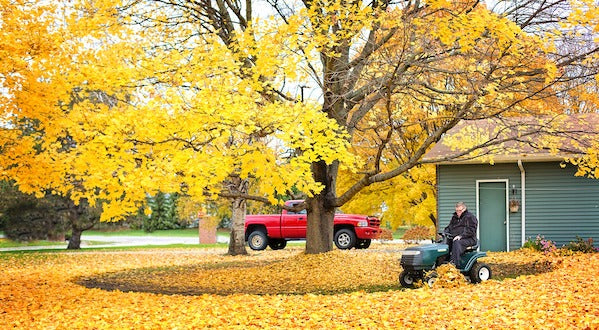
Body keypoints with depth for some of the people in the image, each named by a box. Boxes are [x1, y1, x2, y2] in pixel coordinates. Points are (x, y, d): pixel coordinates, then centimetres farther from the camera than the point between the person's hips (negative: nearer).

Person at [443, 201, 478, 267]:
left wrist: (461, 236, -24)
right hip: (454, 238, 7)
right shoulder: (454, 218, 23)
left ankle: (455, 263, -44)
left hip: (468, 239, -7)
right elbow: (449, 227, 25)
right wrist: (444, 233, 2)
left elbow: (471, 230, -12)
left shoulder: (470, 217, 0)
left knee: (456, 243, -37)